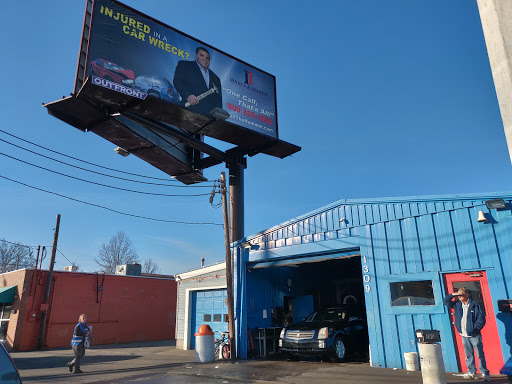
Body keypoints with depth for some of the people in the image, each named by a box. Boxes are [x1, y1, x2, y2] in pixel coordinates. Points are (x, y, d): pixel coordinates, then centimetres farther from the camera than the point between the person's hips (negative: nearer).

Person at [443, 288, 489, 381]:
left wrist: (475, 328, -12)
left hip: (474, 335, -4)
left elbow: (481, 318, -6)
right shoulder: (457, 304, 7)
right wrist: (452, 295, 0)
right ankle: (472, 372, 21)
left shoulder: (474, 305, -7)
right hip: (464, 335, 5)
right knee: (468, 355, 12)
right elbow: (445, 301, 15)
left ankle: (485, 373, 10)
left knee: (480, 355, -1)